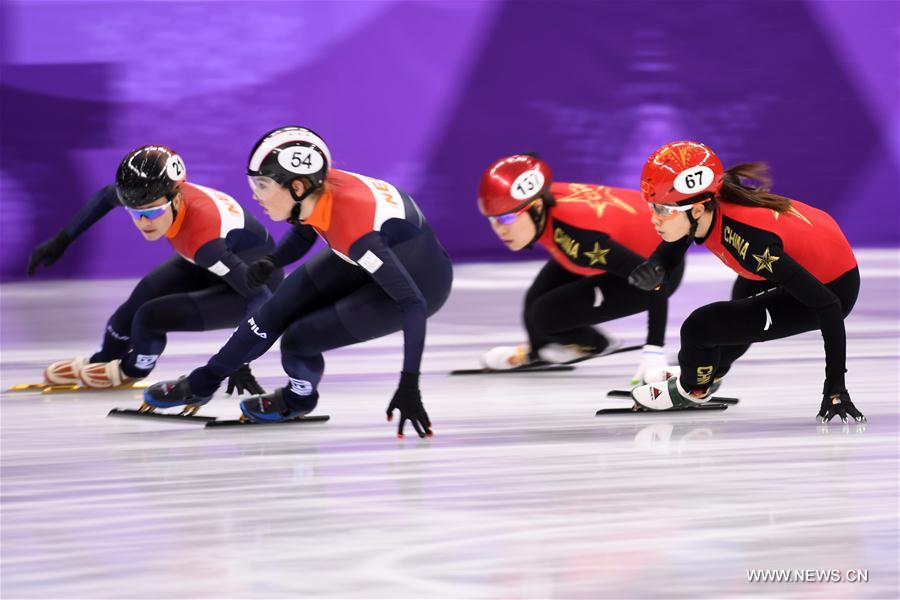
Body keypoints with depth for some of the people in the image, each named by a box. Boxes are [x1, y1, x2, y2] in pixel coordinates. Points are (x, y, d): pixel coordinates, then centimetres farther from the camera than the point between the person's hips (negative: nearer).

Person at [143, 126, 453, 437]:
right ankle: (200, 385, 26)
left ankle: (298, 399, 23)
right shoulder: (314, 190, -17)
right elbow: (303, 234, 8)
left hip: (420, 281, -7)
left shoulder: (352, 225, -39)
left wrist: (409, 385, -40)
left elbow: (413, 304, -38)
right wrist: (269, 263, -12)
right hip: (378, 257, 7)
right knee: (278, 310, 5)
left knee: (298, 339, -10)